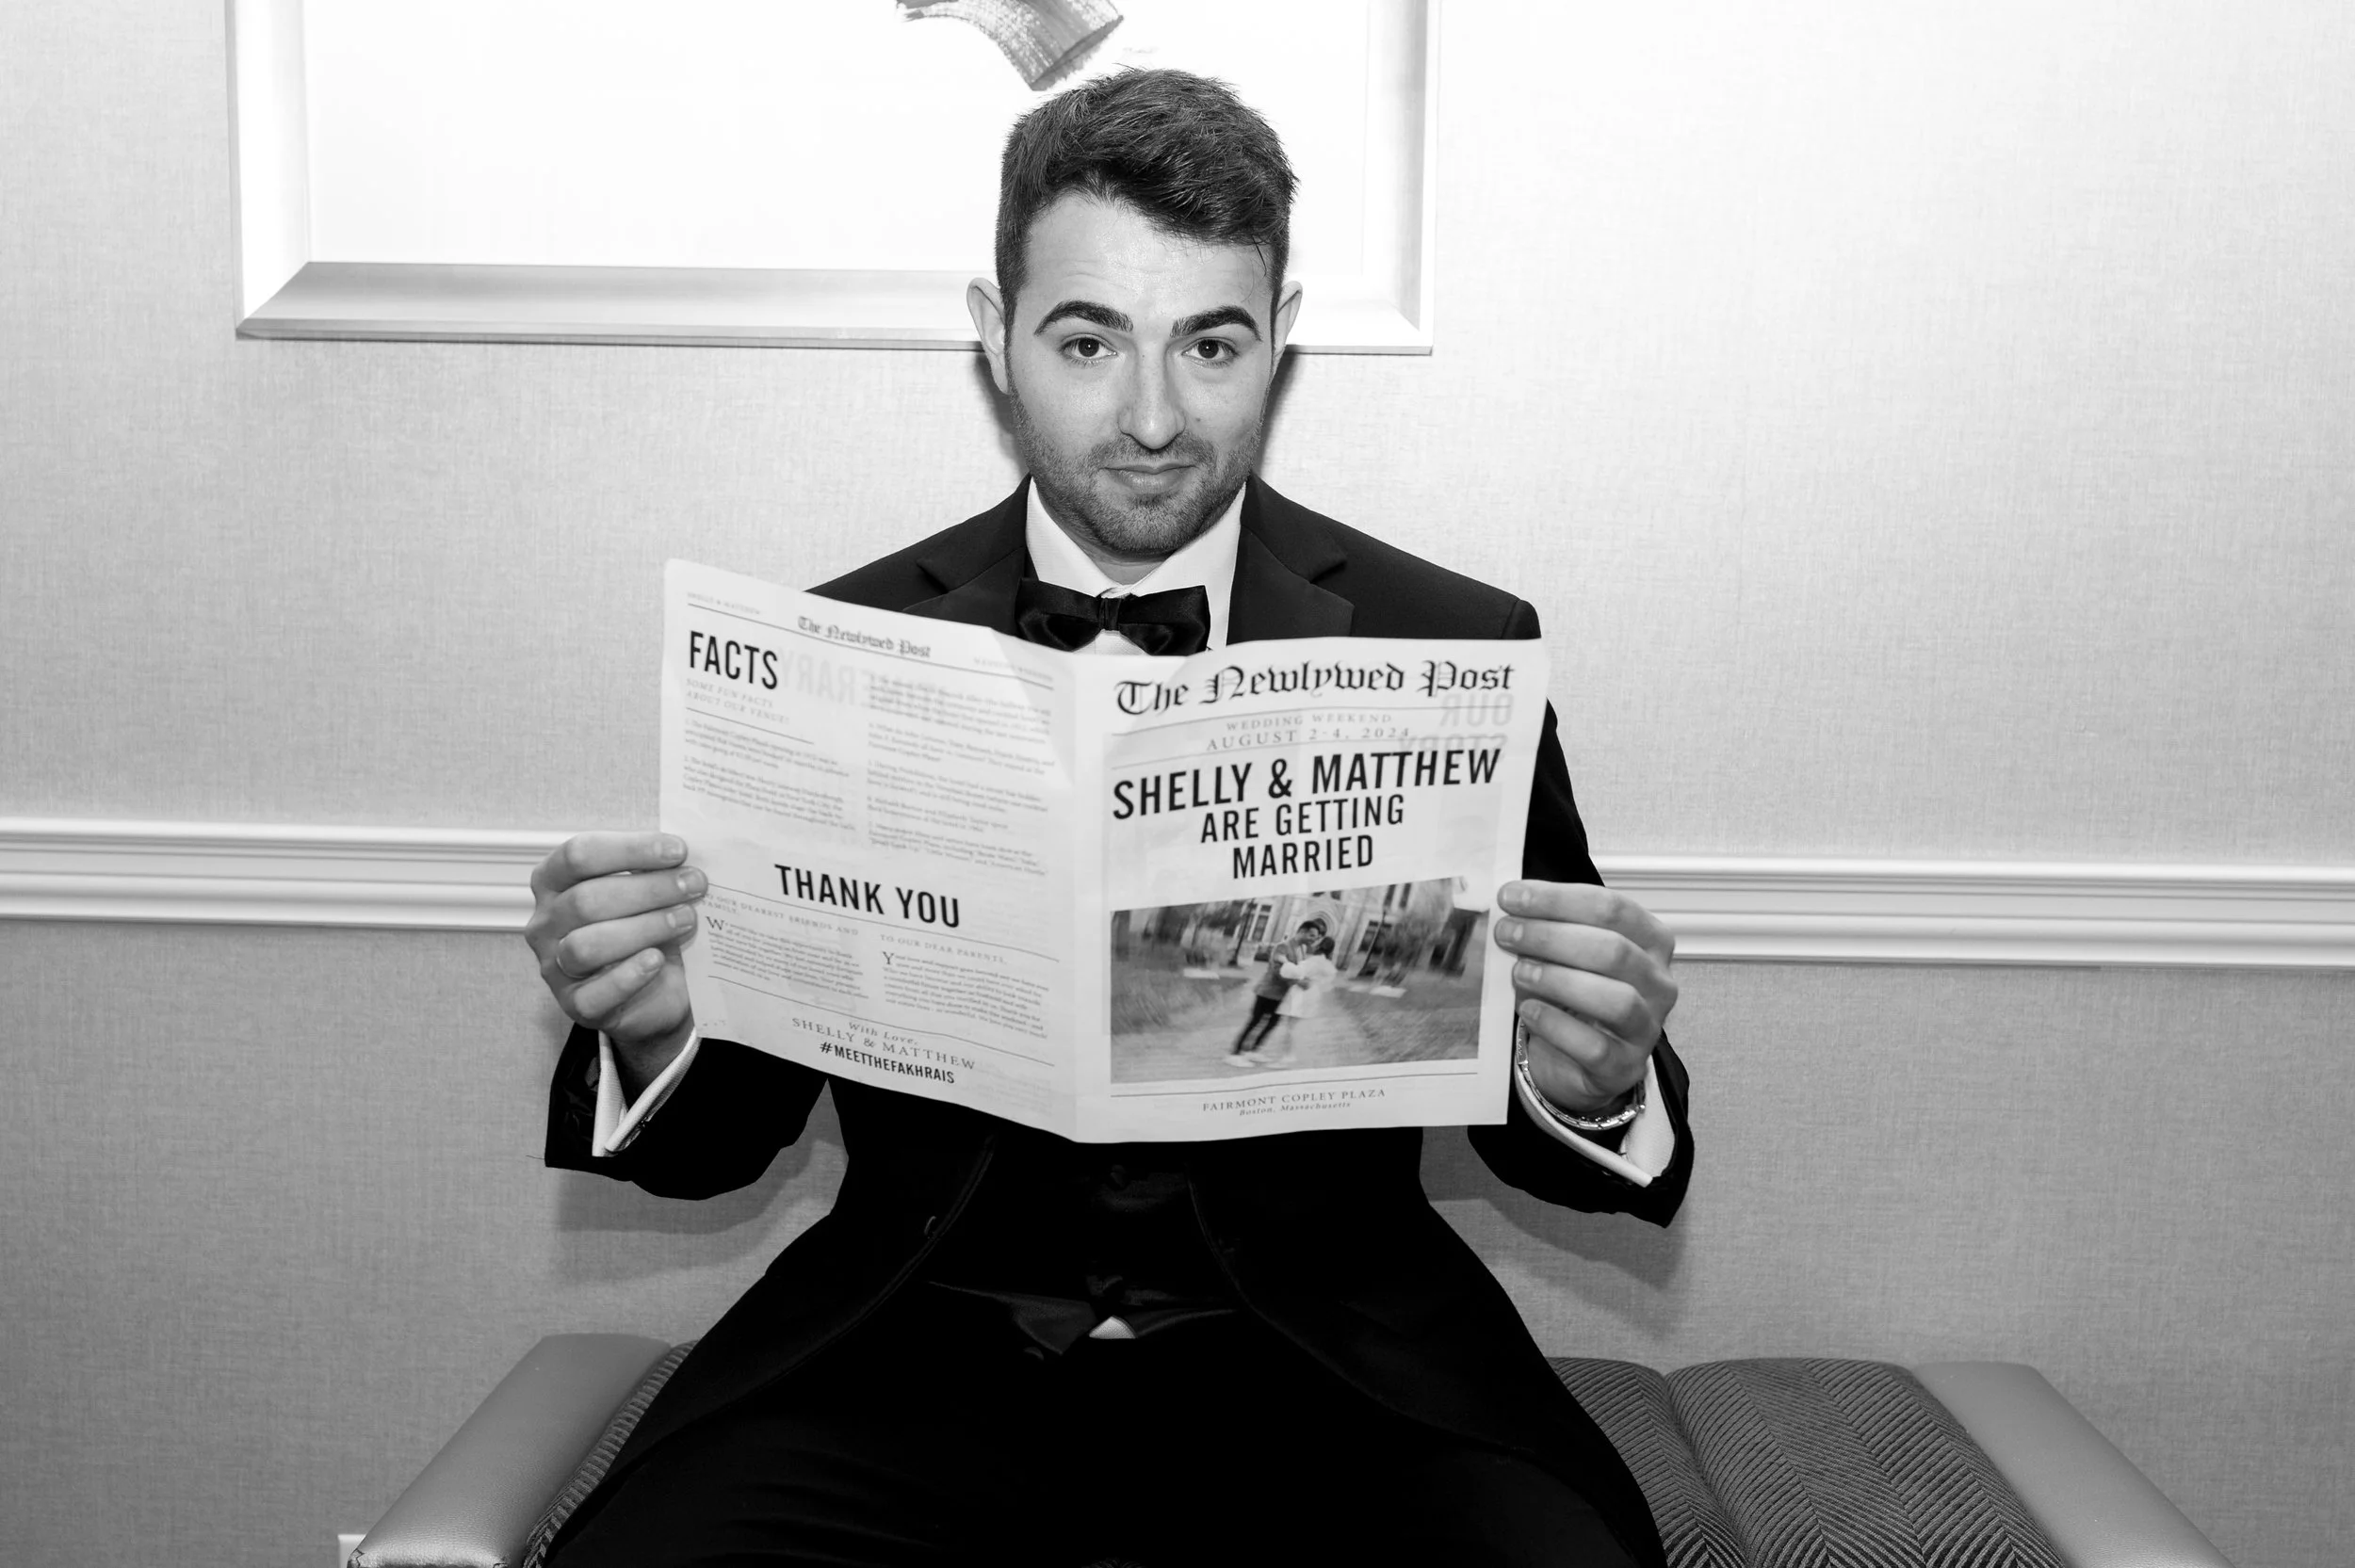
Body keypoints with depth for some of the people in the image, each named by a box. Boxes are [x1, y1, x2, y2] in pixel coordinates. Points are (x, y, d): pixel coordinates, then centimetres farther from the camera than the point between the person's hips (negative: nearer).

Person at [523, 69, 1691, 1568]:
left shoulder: (1452, 648, -1)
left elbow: (1520, 1115, 2)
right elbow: (733, 1128, 6)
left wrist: (1594, 1085, -21)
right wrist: (650, 1029, -16)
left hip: (1321, 1349, 0)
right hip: (922, 1340, 1)